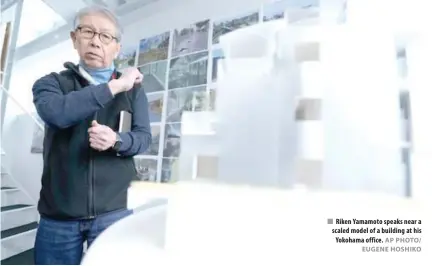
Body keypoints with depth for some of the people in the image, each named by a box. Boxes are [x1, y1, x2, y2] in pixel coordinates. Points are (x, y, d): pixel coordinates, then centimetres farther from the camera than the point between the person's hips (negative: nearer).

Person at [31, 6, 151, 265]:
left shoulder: (134, 89, 5)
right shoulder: (51, 82, 4)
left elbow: (144, 137, -2)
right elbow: (55, 112, -18)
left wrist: (116, 140, -22)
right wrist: (114, 87, -17)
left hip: (114, 211, 0)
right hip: (58, 214, 1)